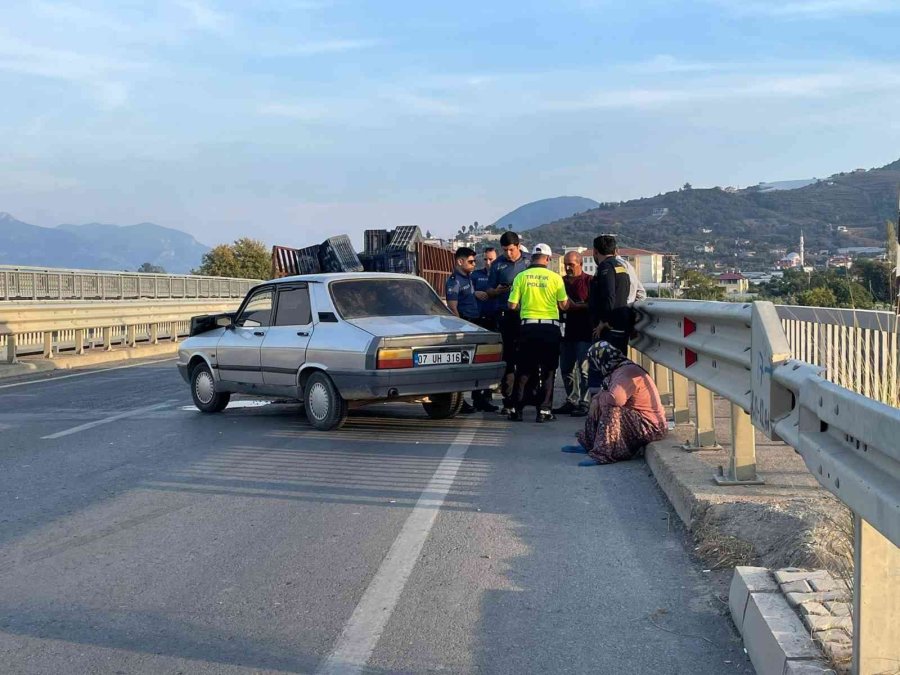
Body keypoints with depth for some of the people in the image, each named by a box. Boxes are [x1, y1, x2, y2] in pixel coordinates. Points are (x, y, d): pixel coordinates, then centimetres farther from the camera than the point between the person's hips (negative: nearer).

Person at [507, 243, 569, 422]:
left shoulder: (521, 277, 0)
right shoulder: (555, 278, -4)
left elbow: (512, 305, -1)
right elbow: (564, 306, -4)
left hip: (528, 326, 2)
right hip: (550, 326, -1)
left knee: (524, 369, 11)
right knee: (548, 370, 6)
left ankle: (516, 409, 10)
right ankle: (544, 410, 4)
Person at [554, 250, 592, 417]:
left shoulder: (589, 281, -4)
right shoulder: (562, 281, 16)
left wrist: (575, 306, -16)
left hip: (584, 333, -7)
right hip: (567, 332, 7)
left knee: (584, 369, -8)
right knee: (566, 368, 11)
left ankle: (585, 403, -4)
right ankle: (571, 402, 20)